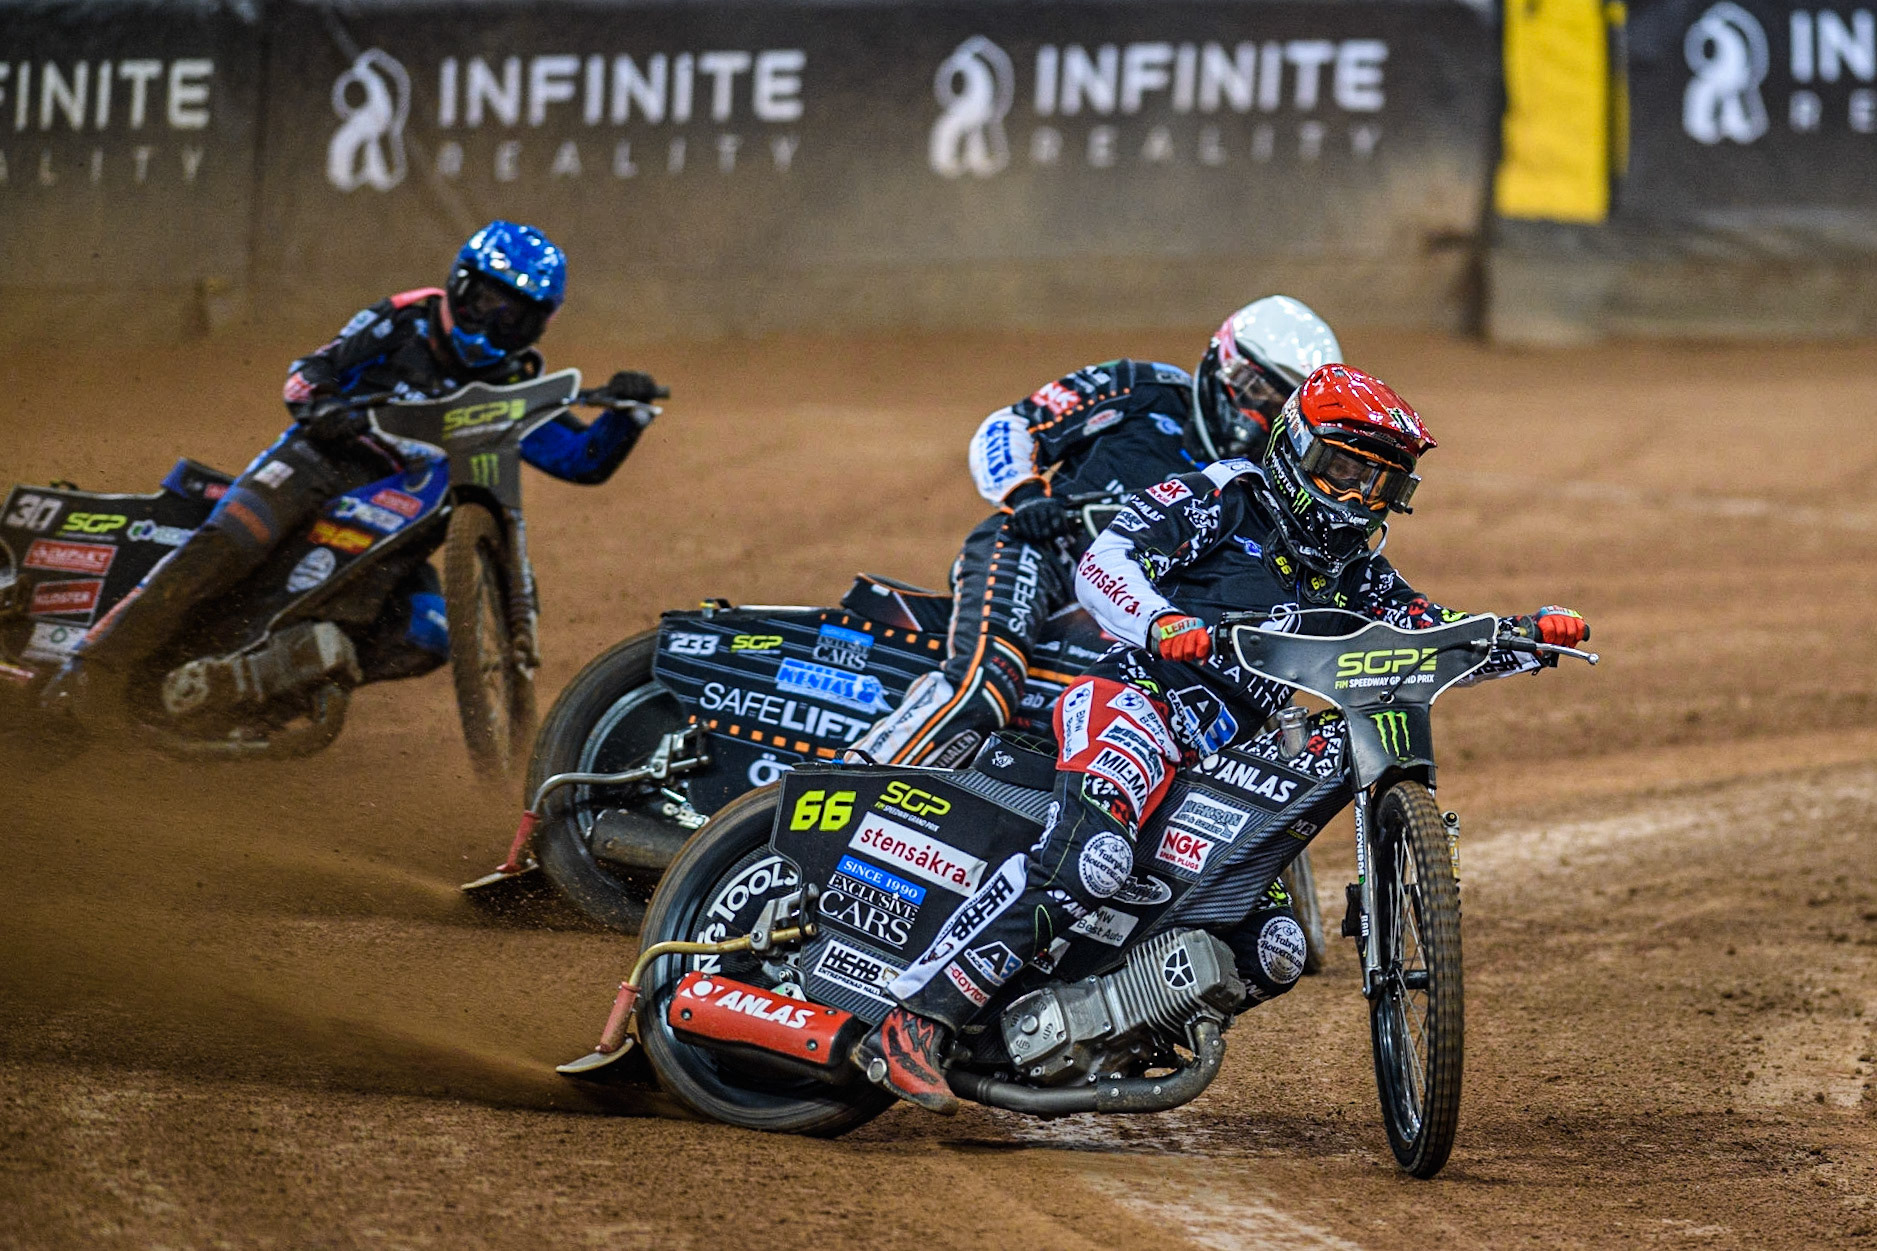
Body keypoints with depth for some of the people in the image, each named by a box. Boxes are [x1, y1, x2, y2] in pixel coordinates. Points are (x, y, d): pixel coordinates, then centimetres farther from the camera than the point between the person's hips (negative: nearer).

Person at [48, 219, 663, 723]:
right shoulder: (403, 325, 3)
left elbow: (584, 459, 9)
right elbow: (311, 370, 2)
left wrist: (626, 412, -10)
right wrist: (317, 402, -21)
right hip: (322, 464, -4)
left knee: (426, 638, -22)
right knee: (223, 547, -31)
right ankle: (99, 662, -29)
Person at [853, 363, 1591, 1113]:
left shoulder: (1353, 580, 22)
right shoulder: (1220, 498, 2)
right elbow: (1101, 564, -9)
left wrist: (1533, 635, 3)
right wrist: (1160, 623, -29)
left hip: (1221, 763, 8)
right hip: (1135, 697, -8)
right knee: (1087, 859, -34)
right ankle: (913, 1024, -39)